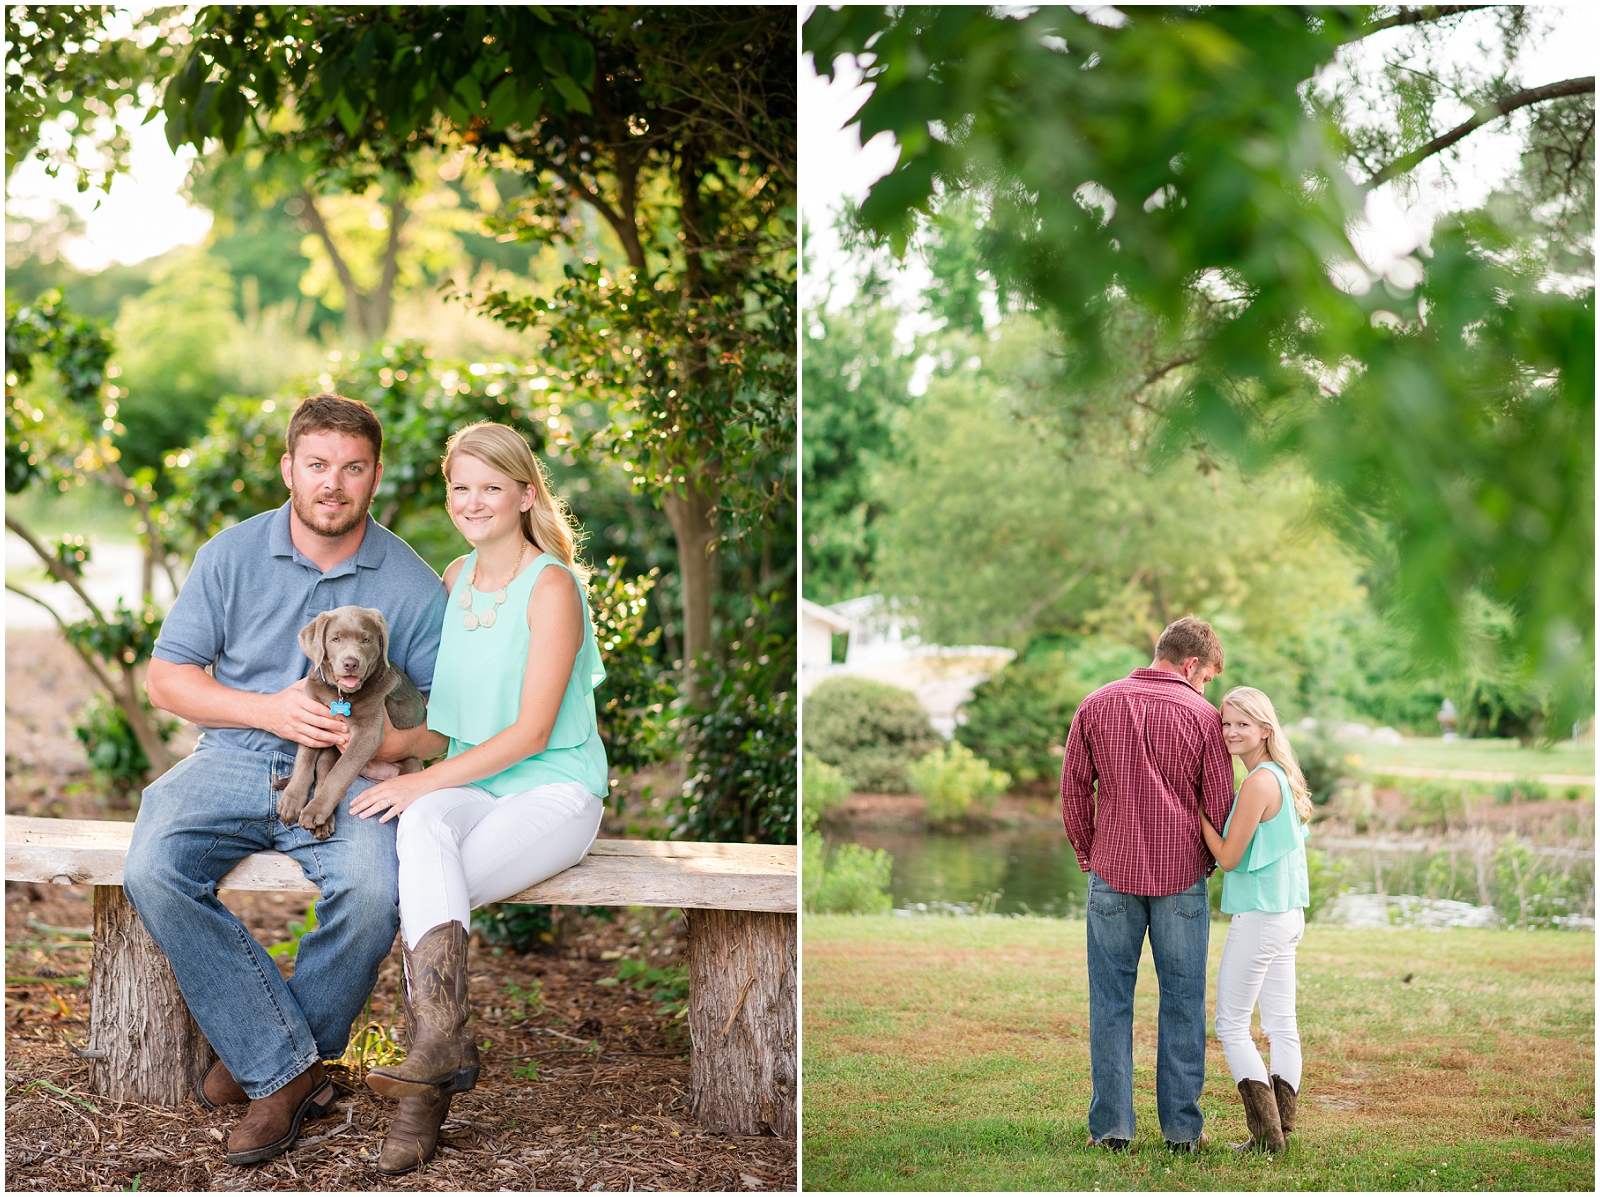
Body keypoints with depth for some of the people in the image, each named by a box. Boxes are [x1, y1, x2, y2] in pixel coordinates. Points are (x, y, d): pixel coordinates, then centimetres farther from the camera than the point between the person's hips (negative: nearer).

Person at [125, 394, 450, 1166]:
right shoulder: (232, 555, 3)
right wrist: (271, 710, -12)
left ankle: (259, 1058, -6)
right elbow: (166, 678, 3)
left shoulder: (412, 584, 1)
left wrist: (370, 741, -18)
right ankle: (290, 1071, -19)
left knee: (373, 892, -32)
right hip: (232, 760, 1)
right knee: (154, 872, -28)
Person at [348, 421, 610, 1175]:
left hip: (555, 789, -5)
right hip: (470, 785, 5)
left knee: (424, 889, -29)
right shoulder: (454, 577, 13)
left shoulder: (551, 586, -9)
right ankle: (444, 1042, -37)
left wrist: (426, 780, -19)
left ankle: (423, 1095, -22)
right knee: (422, 830, -32)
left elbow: (532, 731, -14)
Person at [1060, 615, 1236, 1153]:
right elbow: (1220, 805, -1)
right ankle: (1182, 1126, 10)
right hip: (1182, 876, -1)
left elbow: (1074, 788, 4)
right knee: (1183, 1001, 7)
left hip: (1112, 873, 1)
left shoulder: (1096, 705, 2)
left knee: (1111, 999, 7)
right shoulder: (1201, 715, -4)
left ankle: (1111, 1124, 7)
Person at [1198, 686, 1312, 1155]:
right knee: (1281, 1023, 10)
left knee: (1231, 1024, -2)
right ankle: (1282, 1127, 13)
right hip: (1288, 913, 9)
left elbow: (1229, 856, -15)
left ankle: (1266, 1134, -4)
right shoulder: (1282, 776, 11)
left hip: (1258, 917, -9)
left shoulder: (1259, 782, -18)